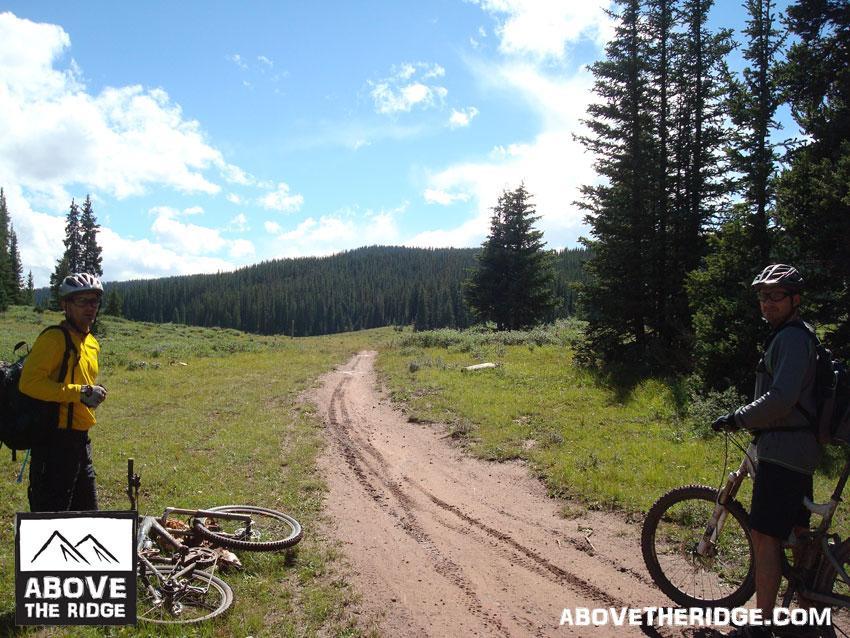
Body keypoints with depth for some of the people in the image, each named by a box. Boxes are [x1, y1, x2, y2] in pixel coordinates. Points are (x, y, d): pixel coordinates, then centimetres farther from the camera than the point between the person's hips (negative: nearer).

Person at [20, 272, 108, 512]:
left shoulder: (92, 343, 15)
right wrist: (80, 392, -25)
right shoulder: (54, 339, -13)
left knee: (87, 514, 17)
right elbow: (29, 382, -24)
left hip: (80, 439, 9)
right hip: (55, 441, -9)